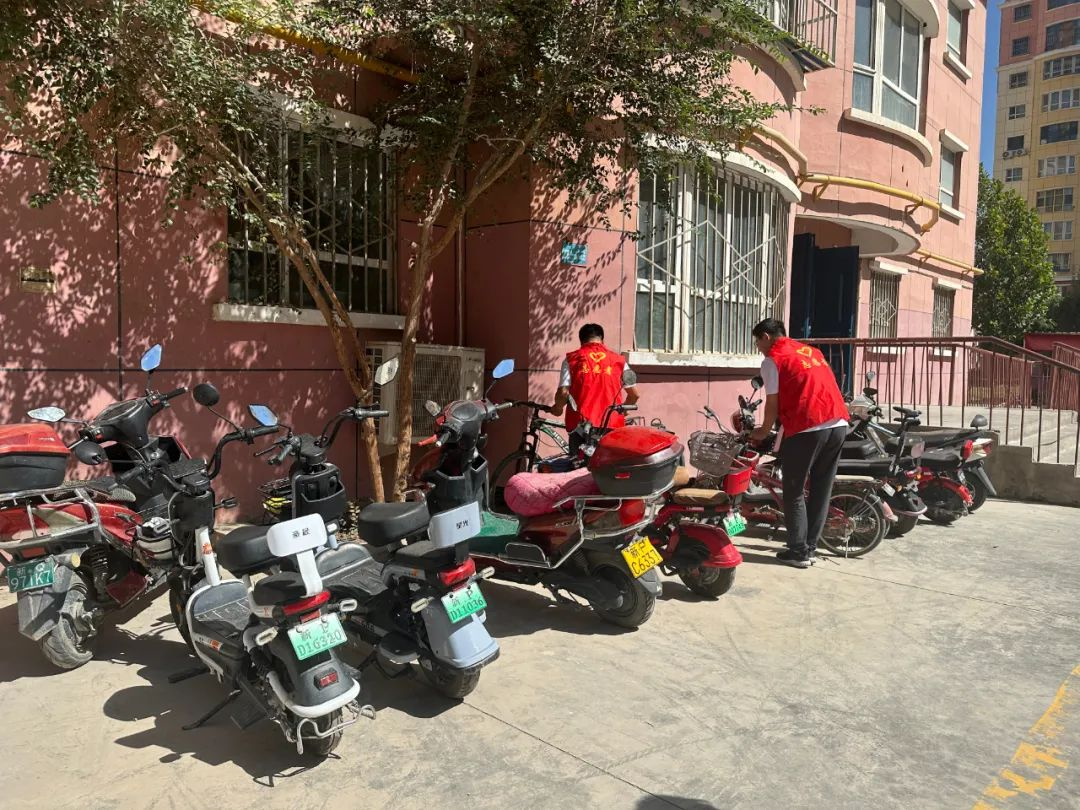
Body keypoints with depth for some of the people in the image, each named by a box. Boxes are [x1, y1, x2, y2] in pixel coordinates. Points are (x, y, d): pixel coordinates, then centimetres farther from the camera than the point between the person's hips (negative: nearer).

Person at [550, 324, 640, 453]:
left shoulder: (572, 359, 3)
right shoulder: (618, 360, 8)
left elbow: (563, 393, -8)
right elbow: (634, 394, 9)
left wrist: (557, 407, 13)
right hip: (611, 426, 1)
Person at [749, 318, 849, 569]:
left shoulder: (772, 360, 1)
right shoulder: (811, 351, 23)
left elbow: (773, 405, 0)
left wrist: (762, 432, 15)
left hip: (807, 429, -7)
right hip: (838, 425, 7)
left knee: (794, 493, 6)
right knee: (821, 491, 14)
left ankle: (798, 552, 8)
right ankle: (810, 548, 20)